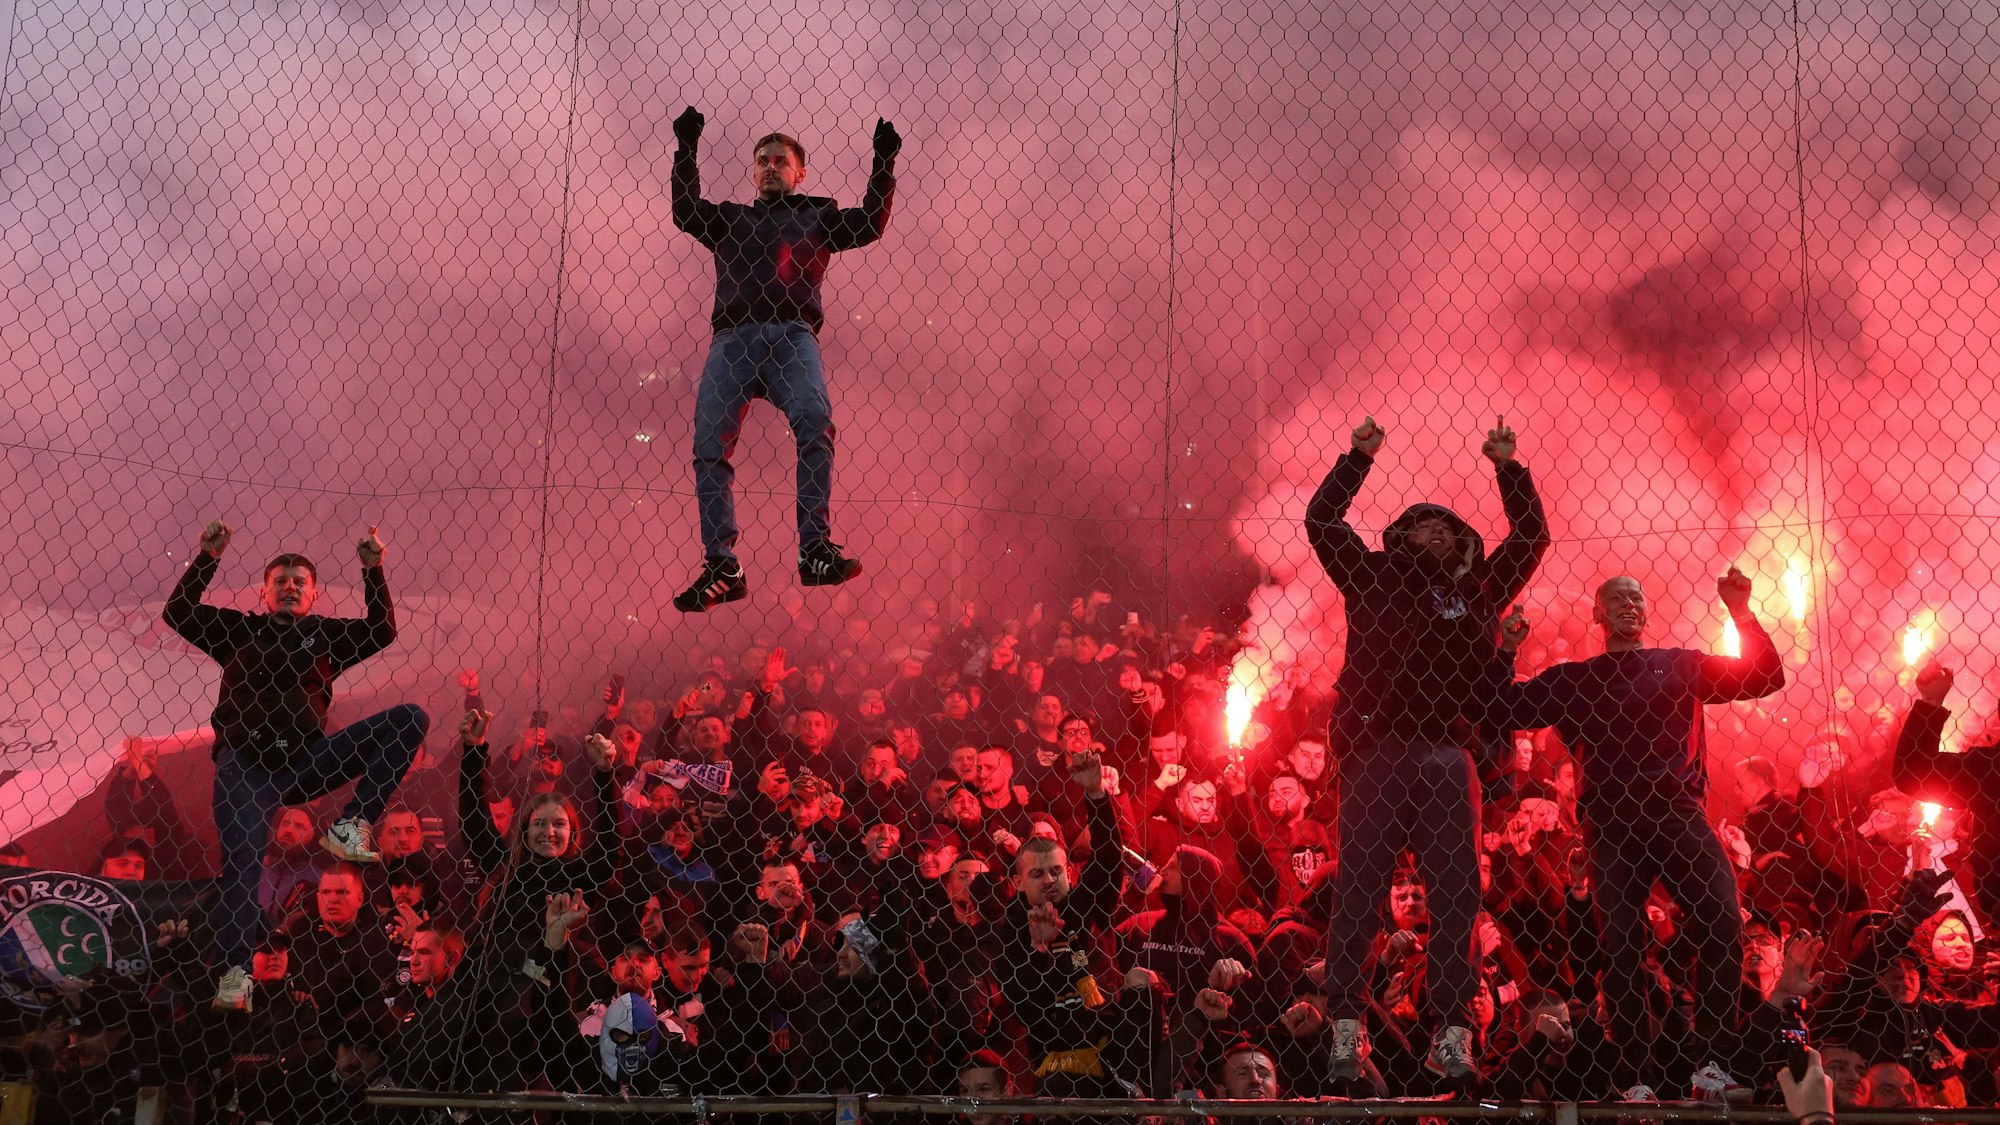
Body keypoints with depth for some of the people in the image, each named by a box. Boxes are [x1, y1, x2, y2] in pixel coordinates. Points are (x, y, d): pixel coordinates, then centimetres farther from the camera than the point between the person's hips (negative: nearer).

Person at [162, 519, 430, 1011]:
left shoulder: (326, 635, 19)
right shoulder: (239, 629, 20)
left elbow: (382, 630, 5)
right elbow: (177, 612, 12)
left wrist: (373, 569, -1)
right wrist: (208, 558, 4)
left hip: (306, 760, 1)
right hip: (246, 763, -1)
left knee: (411, 719, -14)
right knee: (242, 861, -19)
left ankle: (349, 827, -17)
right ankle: (235, 973, -19)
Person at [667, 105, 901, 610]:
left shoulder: (818, 217, 28)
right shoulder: (730, 219, 34)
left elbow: (871, 224, 15)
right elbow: (685, 213, 20)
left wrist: (884, 163, 10)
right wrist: (686, 150, 17)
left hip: (792, 334, -2)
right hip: (734, 336, 2)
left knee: (814, 419, -29)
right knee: (710, 440, -16)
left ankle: (815, 549, -35)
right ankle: (721, 567, -19)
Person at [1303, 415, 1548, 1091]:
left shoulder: (1477, 592, 22)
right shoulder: (1374, 579, 16)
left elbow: (1531, 537, 27)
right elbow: (1321, 522, 10)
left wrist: (1509, 468, 22)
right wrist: (1358, 457, 10)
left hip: (1446, 754, 2)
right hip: (1375, 749, -2)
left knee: (1456, 893, -4)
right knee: (1360, 887, -6)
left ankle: (1452, 1034, -3)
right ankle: (1347, 1029, -5)